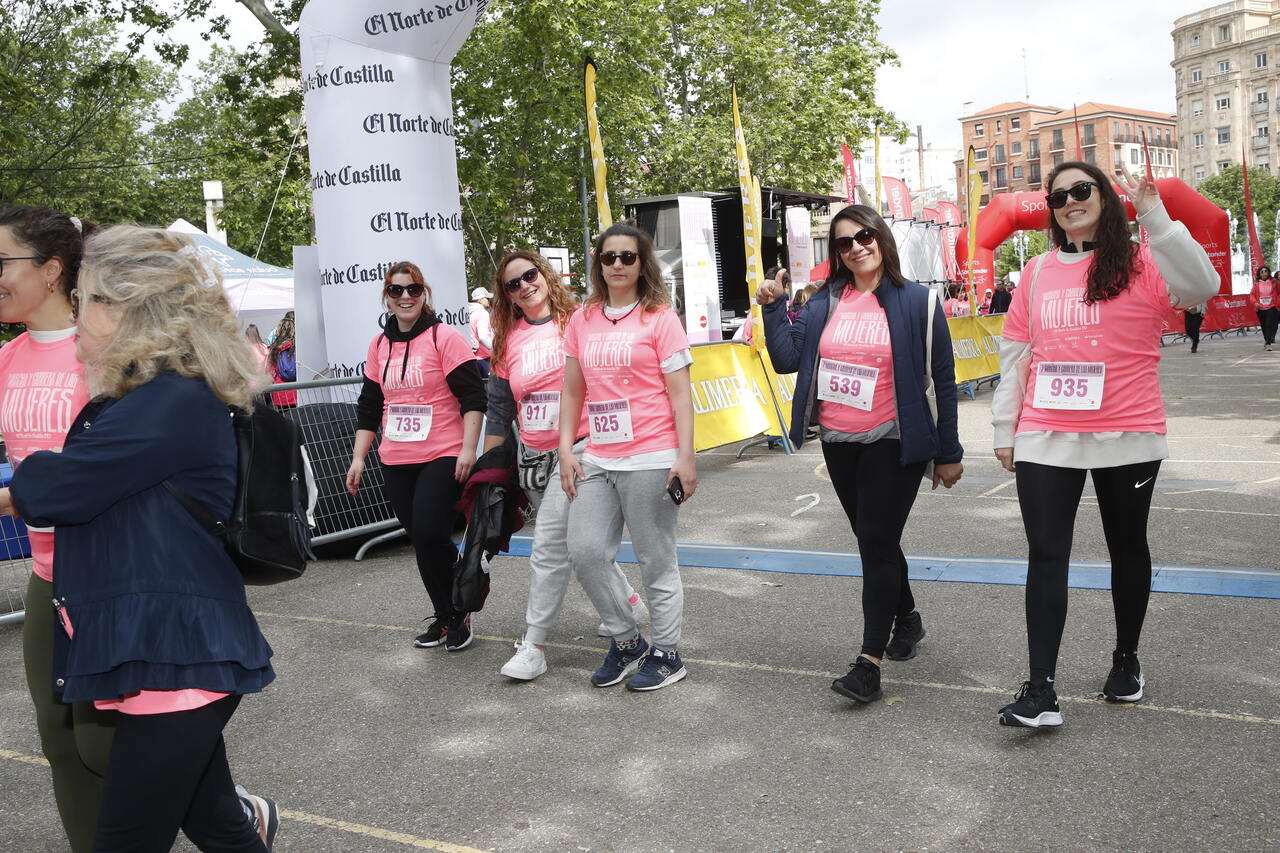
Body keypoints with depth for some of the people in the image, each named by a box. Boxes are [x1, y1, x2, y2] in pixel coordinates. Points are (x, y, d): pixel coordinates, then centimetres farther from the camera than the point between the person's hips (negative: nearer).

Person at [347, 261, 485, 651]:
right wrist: (358, 457, 13)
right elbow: (369, 406, 17)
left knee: (430, 535, -13)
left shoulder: (444, 337, -6)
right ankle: (445, 617, 23)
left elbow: (472, 396, -9)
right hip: (396, 462, 6)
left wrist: (468, 447, -16)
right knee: (421, 541, 9)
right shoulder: (379, 345, 11)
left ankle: (457, 615, 8)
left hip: (443, 457, -6)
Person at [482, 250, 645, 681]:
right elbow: (498, 410, 11)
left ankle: (533, 644, 2)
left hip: (578, 448, -5)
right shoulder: (508, 342, 7)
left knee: (549, 547, -8)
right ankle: (627, 602, 38)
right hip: (533, 456, 6)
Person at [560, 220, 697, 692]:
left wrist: (685, 457, -11)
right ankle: (626, 642, 21)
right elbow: (572, 392, 15)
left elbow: (680, 394, -5)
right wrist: (566, 450, 7)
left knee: (656, 561, 3)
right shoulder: (583, 320, 11)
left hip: (651, 459, -5)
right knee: (585, 552, 1)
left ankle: (667, 654, 19)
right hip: (598, 459, 5)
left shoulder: (660, 317, -2)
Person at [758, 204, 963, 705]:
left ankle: (869, 662, -3)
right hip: (838, 443, 5)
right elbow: (788, 358, 3)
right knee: (874, 541, 17)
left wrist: (948, 452, -3)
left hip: (893, 443, -5)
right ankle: (907, 617, 41)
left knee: (877, 543, -7)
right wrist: (771, 308, -8)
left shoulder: (916, 301, -7)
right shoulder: (825, 302, 5)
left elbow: (942, 379, -4)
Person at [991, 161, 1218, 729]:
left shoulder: (1141, 264, -1)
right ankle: (1041, 690, -4)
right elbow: (1015, 355, 10)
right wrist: (1004, 430, 8)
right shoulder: (1037, 273, 8)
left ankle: (1126, 659, 34)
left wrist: (1155, 217, -24)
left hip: (1127, 437, -2)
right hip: (1045, 441, 2)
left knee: (1127, 548, 14)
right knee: (1046, 554, -4)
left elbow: (1201, 286, -21)